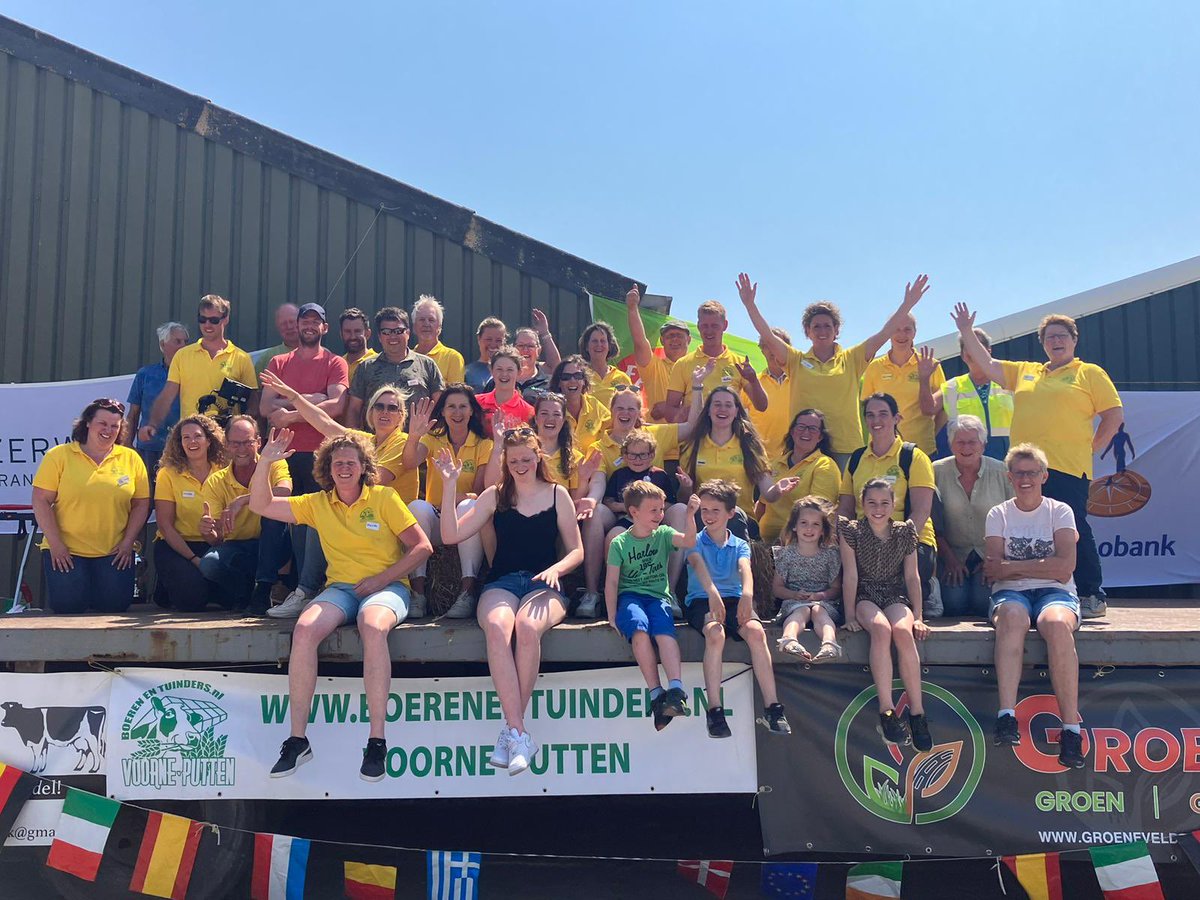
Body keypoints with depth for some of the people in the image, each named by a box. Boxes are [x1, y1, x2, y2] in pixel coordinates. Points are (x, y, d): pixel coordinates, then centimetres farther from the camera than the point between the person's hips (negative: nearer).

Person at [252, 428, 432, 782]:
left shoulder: (384, 498, 4)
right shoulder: (317, 504, 14)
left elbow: (422, 546, 0)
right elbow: (261, 505, 12)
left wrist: (381, 579, -10)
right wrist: (265, 463, -2)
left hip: (386, 588, -3)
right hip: (340, 588, 3)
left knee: (373, 627, -39)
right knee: (304, 629, -30)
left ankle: (377, 740, -34)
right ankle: (297, 739, -21)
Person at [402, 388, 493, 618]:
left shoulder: (484, 444, 5)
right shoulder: (433, 440, 8)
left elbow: (481, 491, -4)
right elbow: (410, 464, -15)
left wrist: (464, 497, -26)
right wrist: (413, 437, -35)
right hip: (435, 519, 1)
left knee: (469, 506, -35)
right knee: (417, 506, -31)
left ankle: (467, 591, -39)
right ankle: (418, 589, -32)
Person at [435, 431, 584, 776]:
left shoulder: (557, 494, 12)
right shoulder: (495, 495, 14)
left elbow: (576, 551, 12)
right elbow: (451, 535, 5)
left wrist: (555, 570, -10)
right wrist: (450, 484, -2)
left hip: (544, 584, -1)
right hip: (501, 583, 1)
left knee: (527, 626, -37)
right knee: (497, 627, -36)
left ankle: (511, 732, -26)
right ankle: (520, 734, -36)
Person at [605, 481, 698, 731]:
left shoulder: (663, 534, 11)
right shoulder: (620, 543, 5)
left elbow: (689, 542, -8)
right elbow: (611, 582, 1)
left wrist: (690, 515, -23)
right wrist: (612, 617, -8)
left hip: (658, 596, 2)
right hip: (630, 597, -1)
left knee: (664, 629, -32)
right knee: (639, 627, -34)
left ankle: (676, 690, -46)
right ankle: (656, 694, -37)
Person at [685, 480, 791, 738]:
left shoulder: (739, 545, 13)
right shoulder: (696, 542, 7)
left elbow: (745, 568, -10)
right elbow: (698, 564, -15)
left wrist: (747, 593, -34)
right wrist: (712, 593, -37)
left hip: (733, 599, 2)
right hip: (700, 600, -2)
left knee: (756, 631, -29)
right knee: (715, 633, -35)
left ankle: (772, 708, -25)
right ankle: (714, 710, -32)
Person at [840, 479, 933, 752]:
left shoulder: (905, 532, 6)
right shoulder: (852, 531, -1)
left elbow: (912, 576, 5)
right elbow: (850, 575, -6)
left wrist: (917, 616, -3)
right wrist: (850, 616, -12)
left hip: (896, 596, 2)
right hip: (865, 596, -2)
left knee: (903, 631, -33)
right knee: (881, 628, -36)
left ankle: (917, 713, -30)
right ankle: (887, 711, -38)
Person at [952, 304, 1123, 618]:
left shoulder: (1090, 373, 8)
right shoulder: (1025, 372, 22)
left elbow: (1115, 414, 4)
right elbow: (987, 364, 22)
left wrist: (1092, 447, 0)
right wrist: (967, 332, 17)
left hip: (1068, 468, -5)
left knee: (1074, 531, -7)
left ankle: (1093, 597, 0)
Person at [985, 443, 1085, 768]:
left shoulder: (1060, 512, 10)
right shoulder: (998, 515, 14)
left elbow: (1064, 569, -5)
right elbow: (994, 571, 1)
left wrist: (1010, 566, -5)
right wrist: (1043, 565, -7)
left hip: (1055, 593, 0)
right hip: (1010, 594, 0)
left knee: (1057, 624, -37)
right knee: (1012, 616, -37)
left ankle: (1071, 727, -35)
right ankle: (1007, 717, -46)